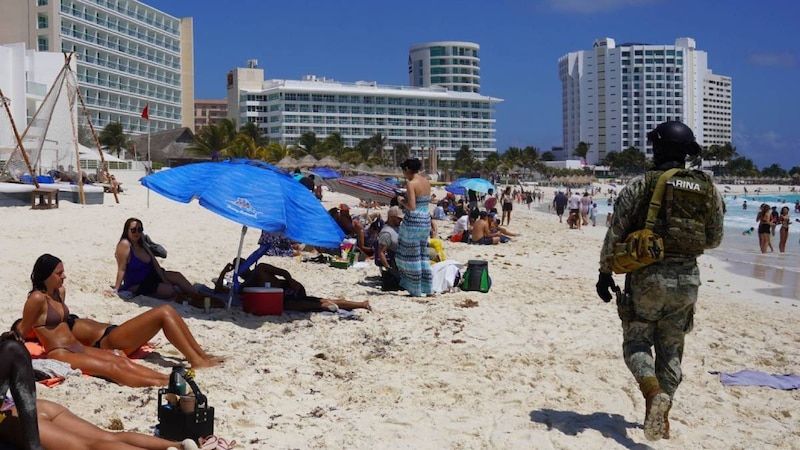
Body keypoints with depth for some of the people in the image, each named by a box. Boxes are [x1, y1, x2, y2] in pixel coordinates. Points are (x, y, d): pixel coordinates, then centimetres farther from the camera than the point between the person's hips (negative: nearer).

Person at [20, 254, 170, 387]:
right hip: (59, 355, -8)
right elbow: (22, 330, -3)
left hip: (78, 348, 8)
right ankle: (159, 384, -34)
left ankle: (167, 379, -24)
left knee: (122, 361, -11)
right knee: (111, 368, -22)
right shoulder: (37, 298, -13)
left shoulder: (60, 291, 11)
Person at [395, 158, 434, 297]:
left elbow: (411, 206, -21)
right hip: (426, 220, 8)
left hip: (413, 221, -8)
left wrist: (401, 201, -3)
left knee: (411, 256, 4)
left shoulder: (411, 183, -14)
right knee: (423, 255, 16)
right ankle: (428, 289, 18)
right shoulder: (426, 182, 9)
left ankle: (416, 291, 10)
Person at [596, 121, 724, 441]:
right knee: (671, 349, 15)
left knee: (637, 342, 7)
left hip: (647, 276, -3)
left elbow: (615, 234, -6)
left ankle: (653, 393, -19)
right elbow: (714, 239, 13)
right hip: (687, 279, 4)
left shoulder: (641, 185, -5)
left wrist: (605, 273, 3)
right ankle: (661, 416, 19)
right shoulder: (708, 189, 5)